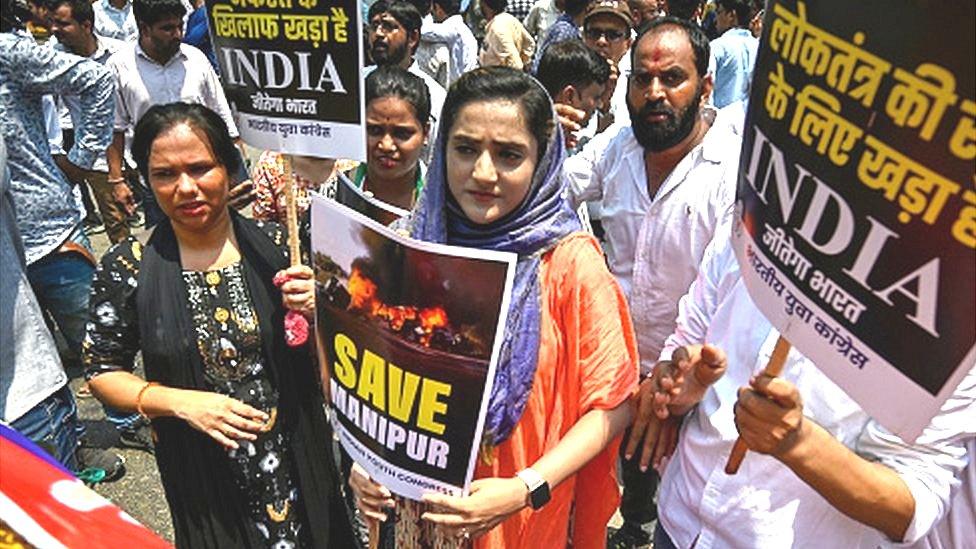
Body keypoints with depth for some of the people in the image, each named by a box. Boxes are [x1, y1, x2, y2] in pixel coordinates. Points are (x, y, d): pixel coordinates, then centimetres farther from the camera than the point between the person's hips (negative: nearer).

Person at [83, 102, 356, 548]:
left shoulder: (276, 246, -10)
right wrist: (181, 402, -17)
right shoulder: (126, 269, -11)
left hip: (299, 456, 1)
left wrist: (314, 312, -22)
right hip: (201, 472, 0)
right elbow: (101, 370, -2)